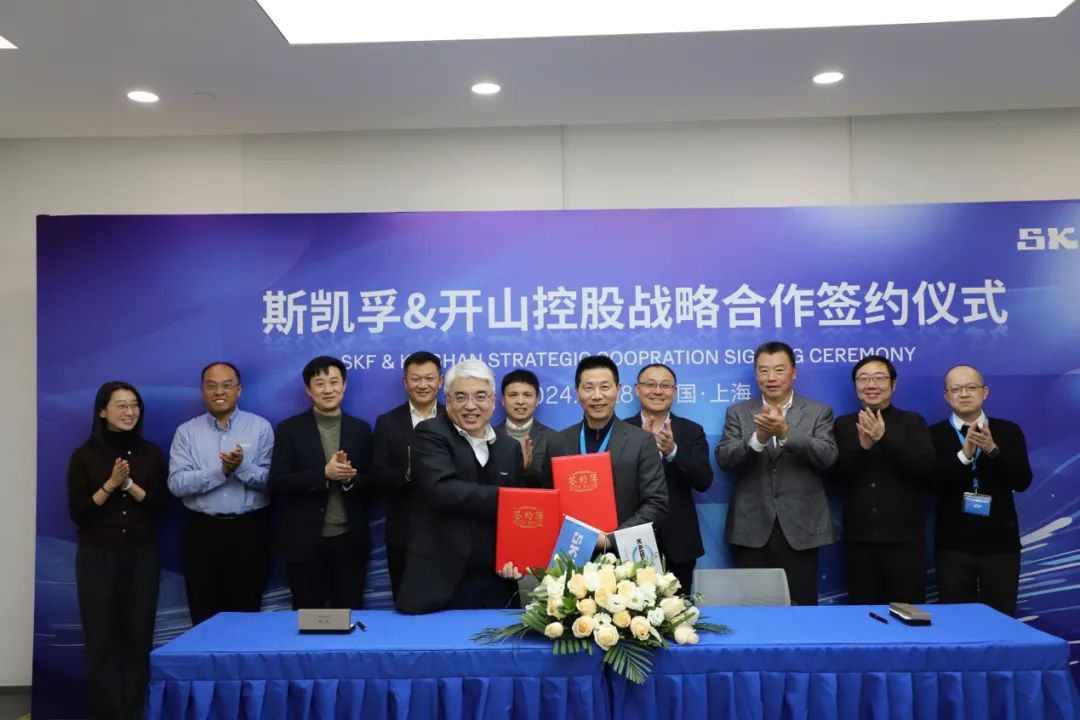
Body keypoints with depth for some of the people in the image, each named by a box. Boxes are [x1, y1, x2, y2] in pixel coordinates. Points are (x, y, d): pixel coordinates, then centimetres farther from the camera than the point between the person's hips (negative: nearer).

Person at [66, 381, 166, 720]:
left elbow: (159, 508, 1)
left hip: (142, 555, 2)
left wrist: (129, 484, -13)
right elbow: (77, 513, -4)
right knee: (101, 636, 1)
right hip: (97, 556, -1)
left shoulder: (151, 453, 4)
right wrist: (110, 485, -16)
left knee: (139, 635, 3)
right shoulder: (84, 455, -2)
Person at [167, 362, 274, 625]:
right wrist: (221, 470, -19)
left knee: (246, 615, 8)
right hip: (201, 532, 1)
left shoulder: (260, 427, 0)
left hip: (249, 531, -1)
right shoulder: (186, 432, 4)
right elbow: (176, 483, -8)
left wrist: (242, 467, -23)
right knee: (204, 618, 9)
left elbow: (271, 481, -6)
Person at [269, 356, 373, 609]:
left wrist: (349, 478, -16)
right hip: (304, 541, -1)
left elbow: (372, 482, 6)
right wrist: (323, 474, -19)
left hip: (349, 540, 2)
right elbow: (276, 483, -8)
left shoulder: (361, 429, 7)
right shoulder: (289, 429, 0)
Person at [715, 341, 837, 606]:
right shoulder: (738, 413, 7)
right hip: (752, 529, 1)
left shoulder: (818, 412, 4)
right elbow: (723, 459, -5)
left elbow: (827, 456, -10)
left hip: (800, 528, -1)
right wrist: (758, 438, -23)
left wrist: (785, 433, -25)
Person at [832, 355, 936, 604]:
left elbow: (928, 469, -10)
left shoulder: (913, 422, 4)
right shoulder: (843, 425, 8)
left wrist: (884, 439, -19)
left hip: (904, 538, -1)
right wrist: (862, 447, -19)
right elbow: (834, 472, -2)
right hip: (859, 539, 1)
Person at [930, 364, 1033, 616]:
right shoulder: (935, 435, 0)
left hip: (1000, 542, 1)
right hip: (953, 545, -1)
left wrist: (992, 450, -22)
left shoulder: (1008, 431, 3)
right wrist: (964, 455, -25)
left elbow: (1022, 481, -8)